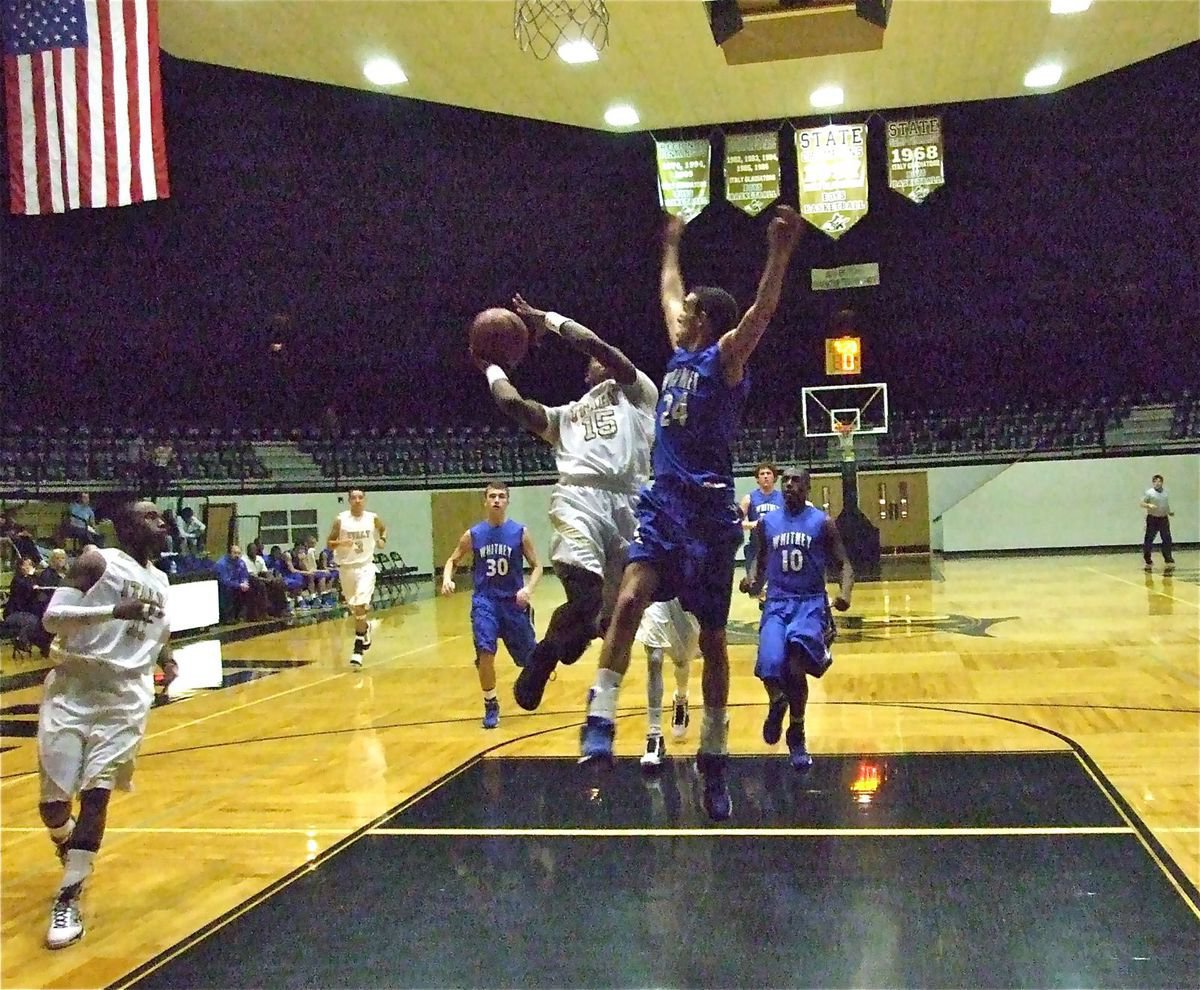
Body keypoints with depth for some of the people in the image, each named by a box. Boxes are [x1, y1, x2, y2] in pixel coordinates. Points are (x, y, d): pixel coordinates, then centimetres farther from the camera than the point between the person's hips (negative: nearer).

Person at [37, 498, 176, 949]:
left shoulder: (159, 580, 13)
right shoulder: (97, 561, -6)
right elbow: (52, 617, -17)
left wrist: (167, 660, 11)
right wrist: (115, 610, -28)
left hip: (125, 696, 3)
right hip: (72, 688, -3)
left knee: (95, 794, -8)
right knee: (54, 802, 1)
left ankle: (67, 900, 3)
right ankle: (68, 849, 35)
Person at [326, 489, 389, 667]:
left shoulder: (372, 518, -1)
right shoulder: (340, 520, -6)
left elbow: (384, 529, 22)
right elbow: (328, 544, -3)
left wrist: (382, 540, 4)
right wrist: (341, 542, -22)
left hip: (365, 566, -1)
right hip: (346, 567, 2)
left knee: (360, 605, -17)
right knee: (352, 607, 14)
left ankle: (358, 649, -12)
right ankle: (365, 627, 46)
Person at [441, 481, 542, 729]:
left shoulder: (519, 532, -6)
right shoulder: (473, 534, -2)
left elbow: (537, 566, -2)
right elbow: (452, 560, 11)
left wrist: (528, 588, -21)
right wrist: (447, 579, -10)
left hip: (513, 601, 0)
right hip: (485, 601, 0)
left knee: (529, 656, 12)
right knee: (485, 652, -18)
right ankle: (491, 704, -1)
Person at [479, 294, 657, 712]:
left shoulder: (636, 392, 24)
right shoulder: (565, 414, 36)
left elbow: (596, 345, 11)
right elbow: (512, 402, 21)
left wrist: (551, 320, 22)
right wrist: (491, 365, 35)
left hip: (627, 504, 0)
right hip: (579, 498, 1)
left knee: (616, 614, -1)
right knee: (584, 595, -21)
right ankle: (541, 659, 2)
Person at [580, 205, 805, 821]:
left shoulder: (724, 357, -3)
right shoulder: (681, 353, 15)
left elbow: (763, 310, -22)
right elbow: (669, 291, 33)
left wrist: (780, 252, -34)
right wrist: (672, 244, 43)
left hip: (708, 511, -5)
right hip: (662, 502, 5)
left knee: (712, 638, 4)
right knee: (632, 596, -20)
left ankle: (713, 756, 15)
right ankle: (600, 720, -20)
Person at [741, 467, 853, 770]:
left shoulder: (822, 522, -1)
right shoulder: (767, 522, 8)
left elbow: (844, 564, 1)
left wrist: (845, 593, -19)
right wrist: (752, 579, -2)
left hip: (811, 603, -2)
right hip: (777, 602, 2)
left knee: (796, 668, -21)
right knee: (770, 668, -20)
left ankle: (797, 734, 2)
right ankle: (777, 702, 17)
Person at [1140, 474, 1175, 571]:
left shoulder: (1165, 492, 11)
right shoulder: (1149, 492, -6)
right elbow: (1142, 504, -7)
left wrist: (1169, 512, 14)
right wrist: (1149, 505, -25)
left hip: (1164, 519, 5)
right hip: (1152, 519, -5)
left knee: (1167, 539, 5)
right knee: (1149, 540, -3)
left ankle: (1168, 559, 17)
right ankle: (1148, 561, 7)